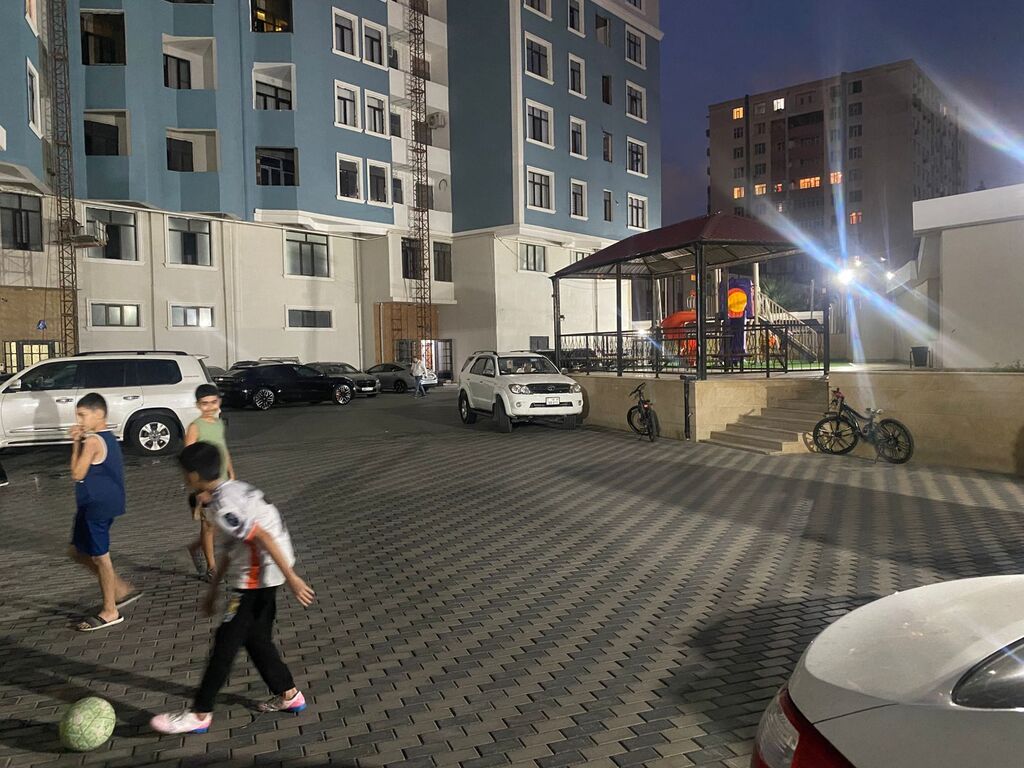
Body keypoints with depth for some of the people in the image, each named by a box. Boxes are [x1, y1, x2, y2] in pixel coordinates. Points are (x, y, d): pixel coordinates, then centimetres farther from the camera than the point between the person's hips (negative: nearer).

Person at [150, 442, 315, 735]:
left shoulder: (222, 506, -19)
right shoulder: (233, 489, 12)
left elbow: (263, 537, -26)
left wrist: (292, 578, -26)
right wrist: (213, 588, 24)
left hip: (254, 579, -9)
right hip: (262, 575, 9)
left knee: (225, 642, 3)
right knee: (256, 639, 19)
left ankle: (200, 714, 16)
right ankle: (288, 694, 30)